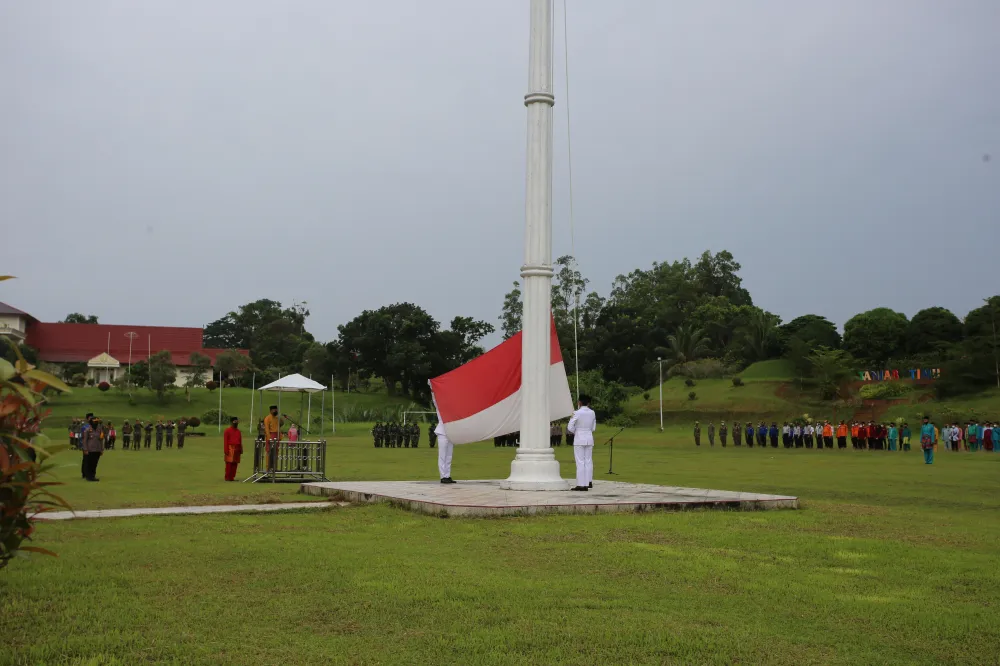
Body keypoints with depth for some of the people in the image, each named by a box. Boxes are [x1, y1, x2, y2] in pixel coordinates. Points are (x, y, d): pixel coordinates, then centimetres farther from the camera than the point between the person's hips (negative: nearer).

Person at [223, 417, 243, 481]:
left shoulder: (238, 431, 15)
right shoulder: (227, 431, -3)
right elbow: (225, 441, -6)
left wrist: (241, 450, 12)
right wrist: (226, 450, -12)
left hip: (237, 449, 6)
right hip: (230, 449, -6)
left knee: (235, 464, 5)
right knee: (229, 463, -6)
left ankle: (232, 477, 10)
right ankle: (227, 477, -2)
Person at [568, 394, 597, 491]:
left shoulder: (577, 413, -12)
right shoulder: (592, 413, 4)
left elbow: (570, 427, -12)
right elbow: (593, 428, 11)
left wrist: (576, 431, 7)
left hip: (579, 439, -5)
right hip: (589, 439, 5)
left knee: (580, 462, -3)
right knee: (588, 461, 13)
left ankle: (581, 485, -4)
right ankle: (588, 482, 16)